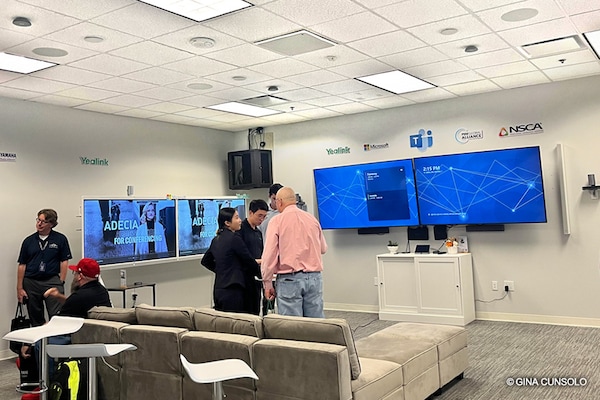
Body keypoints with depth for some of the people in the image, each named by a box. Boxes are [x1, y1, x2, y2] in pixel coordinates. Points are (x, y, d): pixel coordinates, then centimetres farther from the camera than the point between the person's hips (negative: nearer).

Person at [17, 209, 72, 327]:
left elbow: (64, 262, 2)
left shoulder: (60, 239, 1)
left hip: (52, 281, -3)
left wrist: (61, 282, -6)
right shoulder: (28, 241, 8)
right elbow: (22, 265, 9)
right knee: (35, 319, 11)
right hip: (31, 282, 3)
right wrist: (19, 288, 5)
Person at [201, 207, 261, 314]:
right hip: (232, 290, -8)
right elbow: (248, 259, -5)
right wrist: (259, 270, 14)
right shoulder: (234, 238, -12)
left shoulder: (216, 239, 11)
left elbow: (205, 261, 22)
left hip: (218, 289, 8)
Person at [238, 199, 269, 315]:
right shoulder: (241, 229, -8)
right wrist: (255, 261, -19)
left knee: (256, 310, 9)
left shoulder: (258, 233, 18)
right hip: (244, 276, -8)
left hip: (256, 276, 8)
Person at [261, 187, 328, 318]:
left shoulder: (277, 221, -4)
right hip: (314, 277, 4)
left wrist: (267, 284, 0)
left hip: (289, 279, -4)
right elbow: (323, 248, 21)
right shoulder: (312, 219, 9)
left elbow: (269, 254, -6)